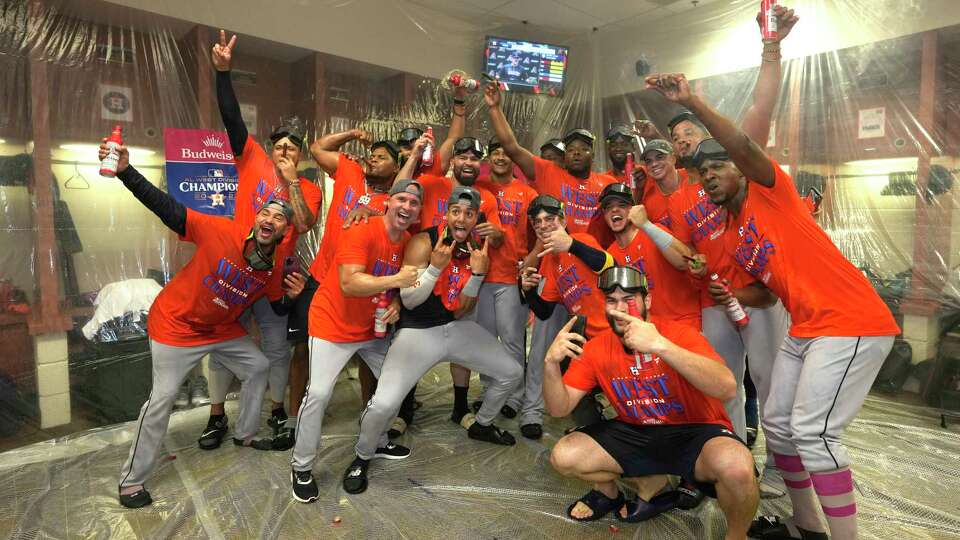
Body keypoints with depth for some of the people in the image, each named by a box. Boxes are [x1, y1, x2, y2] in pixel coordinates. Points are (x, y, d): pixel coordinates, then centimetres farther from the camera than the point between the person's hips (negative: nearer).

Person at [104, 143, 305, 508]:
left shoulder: (278, 267, -11)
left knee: (258, 367, 15)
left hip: (223, 328, 6)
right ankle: (132, 479, 15)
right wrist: (125, 171, -32)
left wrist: (291, 295, -16)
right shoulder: (221, 231, -25)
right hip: (177, 324, -6)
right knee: (163, 397, -4)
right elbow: (167, 208, -24)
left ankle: (245, 435, 39)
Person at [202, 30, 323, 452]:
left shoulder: (309, 189, 0)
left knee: (277, 349, 10)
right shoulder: (253, 161, 2)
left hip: (274, 279, 0)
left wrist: (291, 179, -16)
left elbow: (304, 225, -17)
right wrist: (223, 71, -19)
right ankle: (217, 416, 28)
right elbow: (232, 118, -8)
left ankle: (278, 413, 29)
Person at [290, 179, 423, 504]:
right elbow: (349, 284, -32)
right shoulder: (361, 231, -23)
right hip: (333, 324, -7)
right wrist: (395, 280, -38)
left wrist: (395, 304, -10)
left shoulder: (408, 241, 0)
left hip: (373, 328, 8)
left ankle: (378, 444, 36)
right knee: (319, 393, -12)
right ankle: (301, 467, 10)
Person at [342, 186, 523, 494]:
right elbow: (409, 301, -15)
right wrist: (436, 267, -27)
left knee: (511, 374, 11)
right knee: (384, 404, -23)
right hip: (418, 331, -5)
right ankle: (363, 458, 11)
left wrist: (478, 273, -16)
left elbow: (462, 311, -2)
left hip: (456, 327, 6)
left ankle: (482, 426, 40)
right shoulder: (423, 243, -15)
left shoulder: (478, 250, 1)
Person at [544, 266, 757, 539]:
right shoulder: (595, 348, -6)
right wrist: (551, 363, -27)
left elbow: (727, 388, -34)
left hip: (694, 432, -3)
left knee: (736, 466, -35)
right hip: (635, 432, 4)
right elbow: (559, 409, -7)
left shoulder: (679, 334, -17)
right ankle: (647, 482, 12)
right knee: (563, 457, -13)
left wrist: (661, 345, -44)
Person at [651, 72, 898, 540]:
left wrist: (690, 101, -29)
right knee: (776, 423, 10)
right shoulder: (729, 237, 14)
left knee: (812, 431, -13)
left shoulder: (769, 190, -5)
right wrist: (734, 299, 4)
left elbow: (744, 146, -25)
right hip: (804, 331, 9)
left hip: (854, 324, -9)